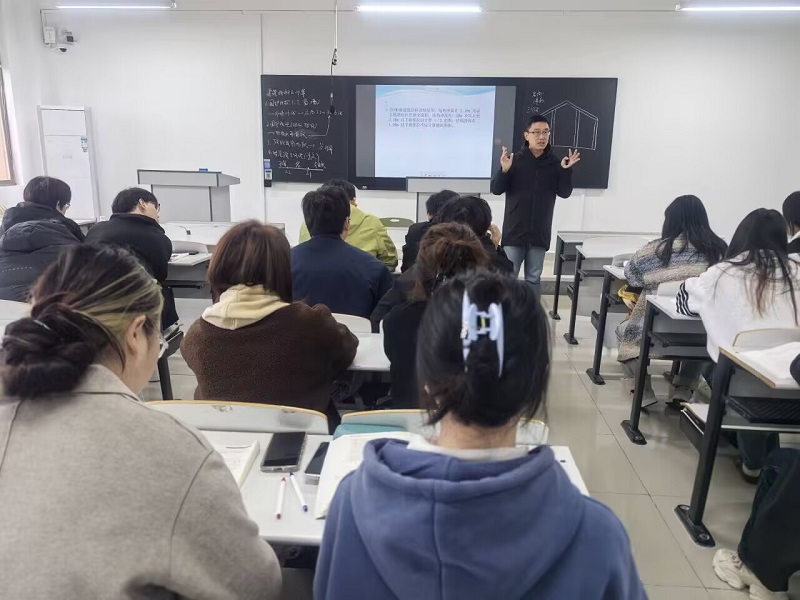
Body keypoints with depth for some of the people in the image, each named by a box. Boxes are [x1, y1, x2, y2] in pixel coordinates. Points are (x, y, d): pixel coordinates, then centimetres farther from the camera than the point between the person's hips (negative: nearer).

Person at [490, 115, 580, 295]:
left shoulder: (554, 163, 2)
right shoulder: (515, 160, -4)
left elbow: (565, 192, 1)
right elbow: (496, 190, -6)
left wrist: (566, 171, -15)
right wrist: (504, 170, -23)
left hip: (540, 233, 2)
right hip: (514, 231, -2)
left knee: (534, 279, 10)